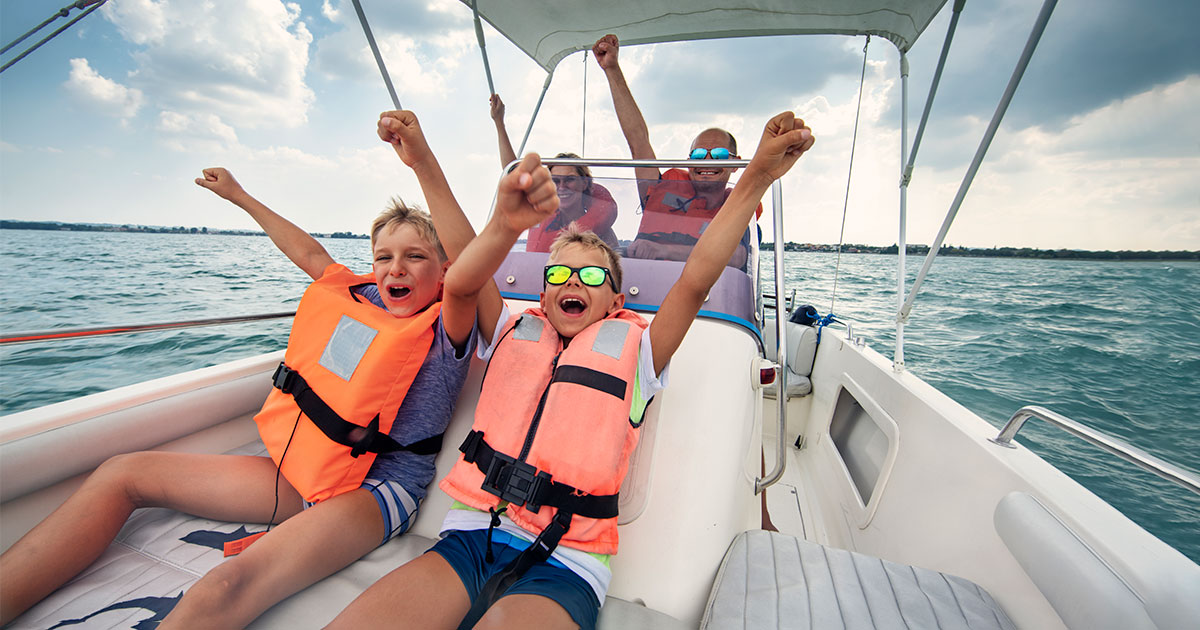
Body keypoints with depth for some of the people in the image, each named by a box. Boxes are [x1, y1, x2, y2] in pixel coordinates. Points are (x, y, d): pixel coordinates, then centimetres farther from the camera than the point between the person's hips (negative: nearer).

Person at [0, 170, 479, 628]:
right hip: (305, 472, 8)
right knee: (123, 473, 9)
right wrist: (239, 195, 35)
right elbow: (309, 254, 24)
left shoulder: (446, 328, -10)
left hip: (378, 489, -8)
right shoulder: (362, 298, 10)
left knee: (227, 589, -34)